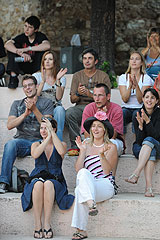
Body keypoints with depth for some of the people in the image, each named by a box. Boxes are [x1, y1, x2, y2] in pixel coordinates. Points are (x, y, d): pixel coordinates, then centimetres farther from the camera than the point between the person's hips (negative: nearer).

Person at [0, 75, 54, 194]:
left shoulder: (46, 102, 12)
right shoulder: (17, 104, 20)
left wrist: (34, 109, -16)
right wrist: (25, 113, -8)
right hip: (22, 141, 2)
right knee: (10, 144, -33)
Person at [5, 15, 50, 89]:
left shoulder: (40, 36, -11)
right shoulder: (22, 37, -6)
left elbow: (47, 46, -35)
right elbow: (7, 44, -24)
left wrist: (26, 49, -38)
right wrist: (21, 53, -41)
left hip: (35, 66, -2)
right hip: (23, 67, 2)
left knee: (42, 50, -26)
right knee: (11, 48, -18)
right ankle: (13, 78, -26)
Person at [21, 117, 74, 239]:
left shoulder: (61, 144, 13)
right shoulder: (36, 144, 17)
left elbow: (61, 151, -13)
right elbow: (35, 154, -8)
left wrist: (52, 133, -8)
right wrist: (48, 138, -5)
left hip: (55, 180, -1)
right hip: (37, 178, 1)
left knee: (48, 184, -38)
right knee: (38, 184, -37)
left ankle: (47, 224, -36)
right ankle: (37, 224, -35)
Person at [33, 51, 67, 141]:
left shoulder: (62, 78, 11)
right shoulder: (37, 76, 9)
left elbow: (59, 97, -4)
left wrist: (58, 80, -13)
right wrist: (43, 81, -15)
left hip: (55, 107, 1)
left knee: (60, 109, -35)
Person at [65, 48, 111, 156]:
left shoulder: (103, 76, 9)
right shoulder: (77, 76, 15)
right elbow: (72, 100, 10)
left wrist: (89, 94, -15)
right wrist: (78, 94, -14)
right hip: (81, 107, 2)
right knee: (69, 113, -33)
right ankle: (75, 145, -29)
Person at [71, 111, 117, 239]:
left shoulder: (111, 147, 8)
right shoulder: (86, 145, 17)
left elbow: (107, 171, -5)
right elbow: (78, 169, 6)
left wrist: (102, 154, -18)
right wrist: (82, 151, -2)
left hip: (105, 187, -3)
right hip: (87, 185, 3)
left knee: (80, 191, -33)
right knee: (83, 173, -33)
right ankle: (91, 204, -45)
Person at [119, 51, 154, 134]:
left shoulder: (146, 78, 1)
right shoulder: (123, 77, 7)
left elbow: (141, 100, -9)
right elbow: (125, 99, -4)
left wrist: (136, 85, -22)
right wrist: (130, 85, -20)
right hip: (126, 108, 1)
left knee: (137, 115, -34)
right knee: (121, 113, -32)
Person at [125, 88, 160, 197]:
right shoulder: (138, 115, -5)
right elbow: (139, 140, -10)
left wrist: (147, 121, -31)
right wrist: (140, 125, -28)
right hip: (140, 147, 1)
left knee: (149, 140, -35)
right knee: (151, 151, -34)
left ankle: (136, 173, -47)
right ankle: (148, 187, -49)